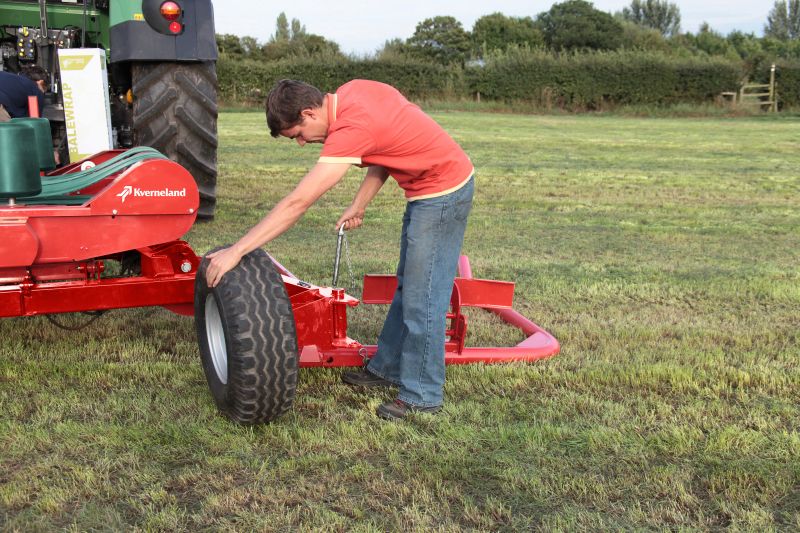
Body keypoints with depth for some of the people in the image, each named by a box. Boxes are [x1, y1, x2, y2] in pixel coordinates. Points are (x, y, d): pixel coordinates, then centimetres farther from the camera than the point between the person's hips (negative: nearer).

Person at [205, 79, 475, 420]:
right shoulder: (352, 91, -3)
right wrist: (358, 206, 4)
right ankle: (386, 369, 32)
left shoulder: (350, 129, -29)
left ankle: (422, 396, 8)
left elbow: (297, 203, -32)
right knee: (407, 287, 19)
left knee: (422, 298, -4)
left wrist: (235, 251, -30)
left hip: (443, 193, -10)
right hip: (426, 190, 10)